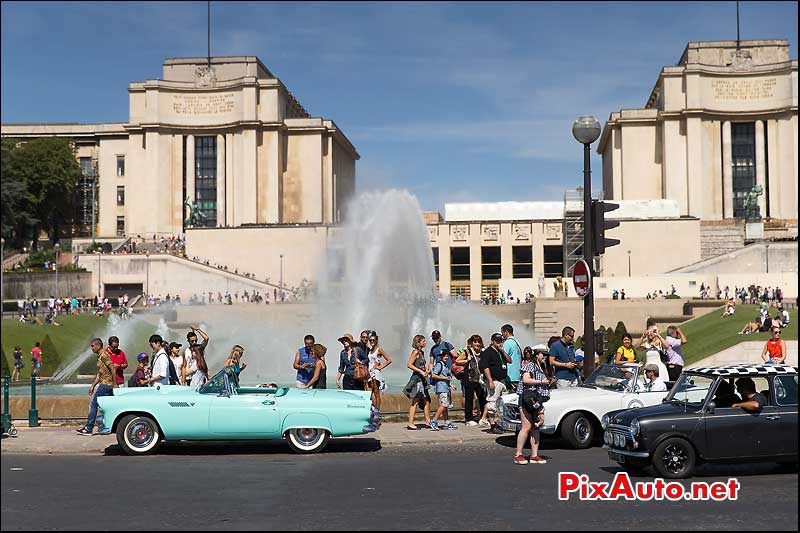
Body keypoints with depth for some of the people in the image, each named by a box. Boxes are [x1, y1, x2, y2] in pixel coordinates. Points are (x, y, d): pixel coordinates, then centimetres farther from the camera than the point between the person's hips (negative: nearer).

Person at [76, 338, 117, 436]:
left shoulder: (104, 355, -12)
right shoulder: (100, 356, 18)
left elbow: (113, 369, -17)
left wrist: (115, 384, -17)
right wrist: (93, 386, 20)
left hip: (106, 384, -10)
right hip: (105, 384, 10)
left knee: (93, 404, -6)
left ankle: (88, 428, -3)